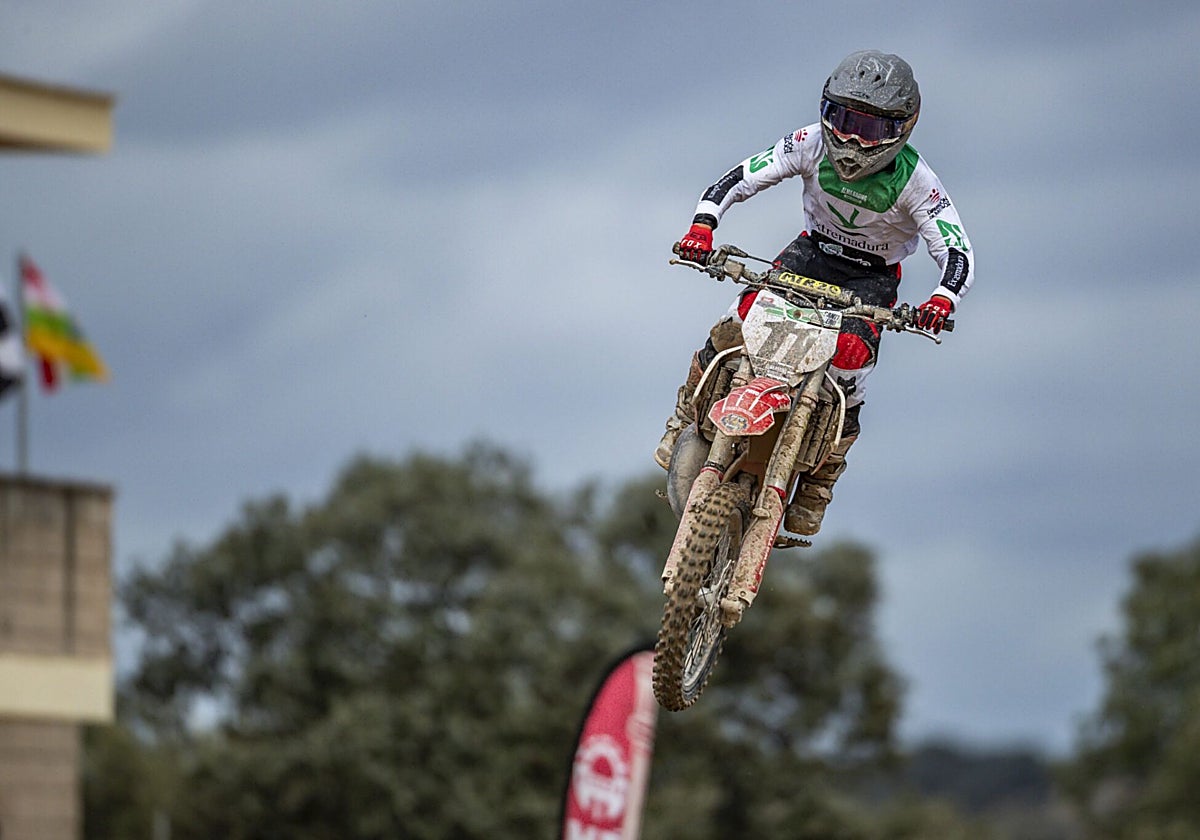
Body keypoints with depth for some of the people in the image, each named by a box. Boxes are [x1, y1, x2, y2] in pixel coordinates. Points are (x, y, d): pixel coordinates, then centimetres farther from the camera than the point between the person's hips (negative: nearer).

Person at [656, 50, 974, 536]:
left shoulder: (914, 181, -23)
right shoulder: (813, 144, -18)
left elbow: (958, 254, -26)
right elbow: (738, 179, -18)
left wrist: (942, 299, -48)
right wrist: (702, 225, -38)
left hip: (871, 277, -2)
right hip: (813, 250, 2)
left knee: (849, 359, -28)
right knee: (736, 325, -23)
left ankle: (817, 486, -9)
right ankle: (686, 421, 0)